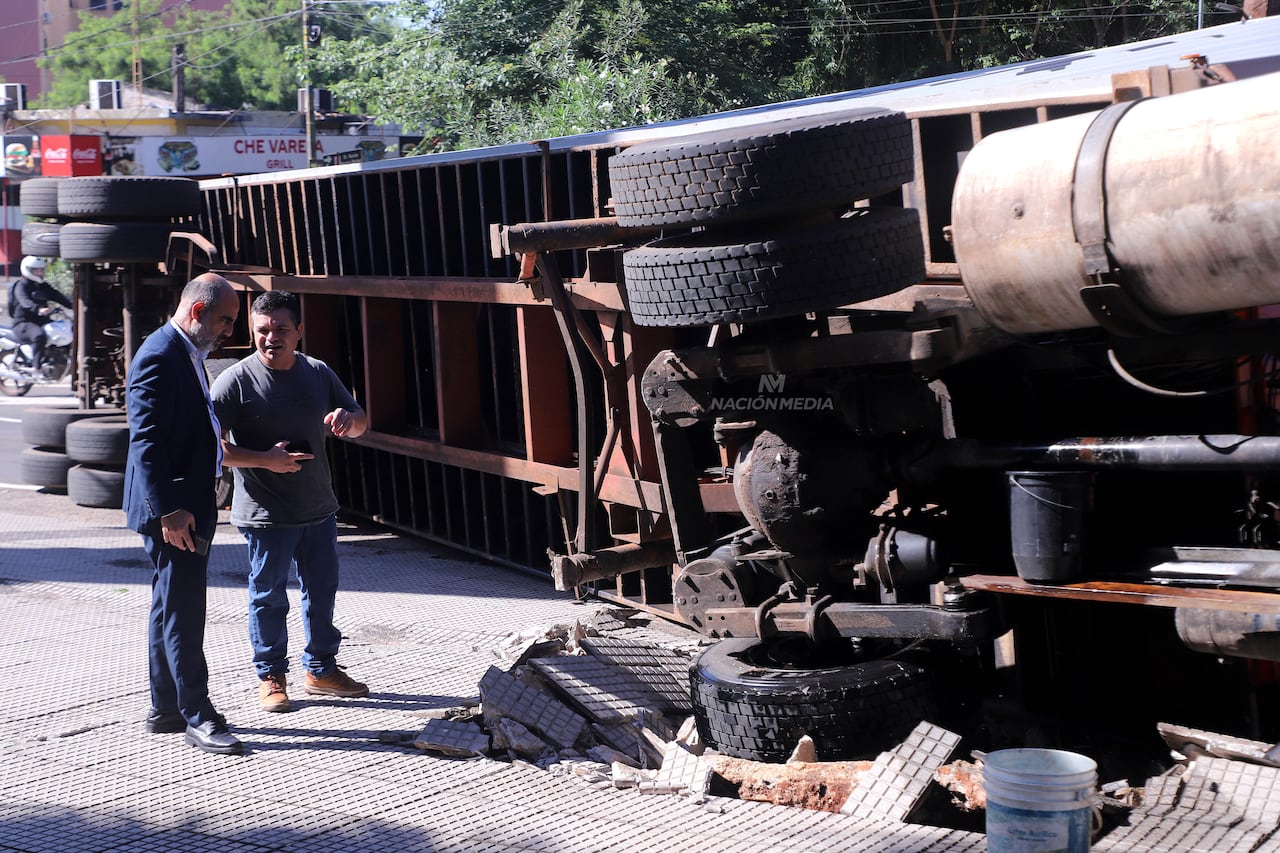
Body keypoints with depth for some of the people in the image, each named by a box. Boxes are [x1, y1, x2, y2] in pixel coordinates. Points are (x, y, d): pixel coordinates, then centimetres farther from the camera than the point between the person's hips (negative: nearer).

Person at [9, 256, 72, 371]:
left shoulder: (44, 287, 16)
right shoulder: (22, 286, -7)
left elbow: (59, 297, 5)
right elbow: (25, 302, -28)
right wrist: (39, 309, -49)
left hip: (43, 322, 8)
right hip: (23, 323, -8)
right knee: (40, 336, -39)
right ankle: (37, 367, -38)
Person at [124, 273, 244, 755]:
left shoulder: (186, 355, 14)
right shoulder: (159, 358, -18)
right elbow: (147, 443, -22)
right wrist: (169, 511, -25)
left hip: (190, 507, 11)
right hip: (173, 511, -11)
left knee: (172, 608, 15)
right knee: (183, 613, -5)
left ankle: (165, 709, 23)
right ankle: (198, 717, 0)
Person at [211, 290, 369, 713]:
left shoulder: (318, 373, 5)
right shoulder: (236, 381, -11)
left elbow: (360, 425, 14)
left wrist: (348, 417, -10)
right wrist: (265, 460, -23)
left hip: (319, 507, 5)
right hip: (265, 514, -5)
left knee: (323, 591, 15)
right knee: (269, 598, 5)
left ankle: (321, 669, 30)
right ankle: (271, 677, 20)